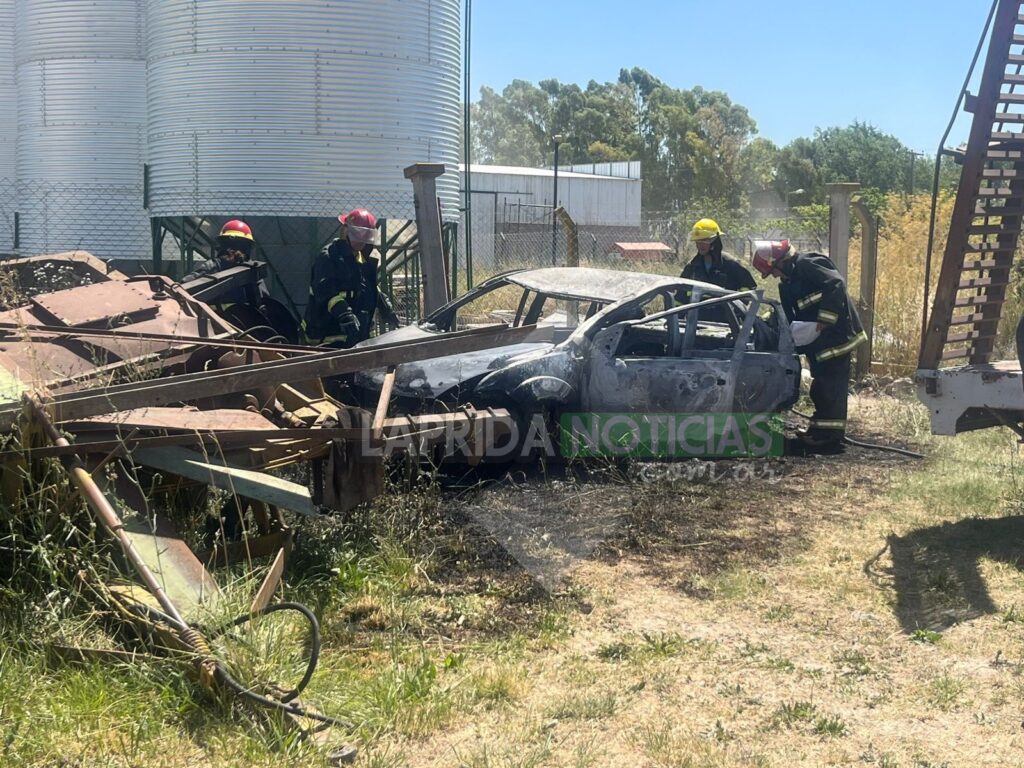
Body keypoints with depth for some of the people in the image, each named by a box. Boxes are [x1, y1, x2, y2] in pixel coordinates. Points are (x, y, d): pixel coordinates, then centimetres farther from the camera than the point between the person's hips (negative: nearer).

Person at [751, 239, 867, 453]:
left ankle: (830, 437, -6)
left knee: (829, 387, -9)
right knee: (821, 388, 15)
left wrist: (823, 322, -24)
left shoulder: (806, 265, -12)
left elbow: (835, 285, -23)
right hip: (819, 342, 10)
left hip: (836, 334, -10)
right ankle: (821, 431, 23)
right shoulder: (787, 284, 19)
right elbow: (790, 318, 21)